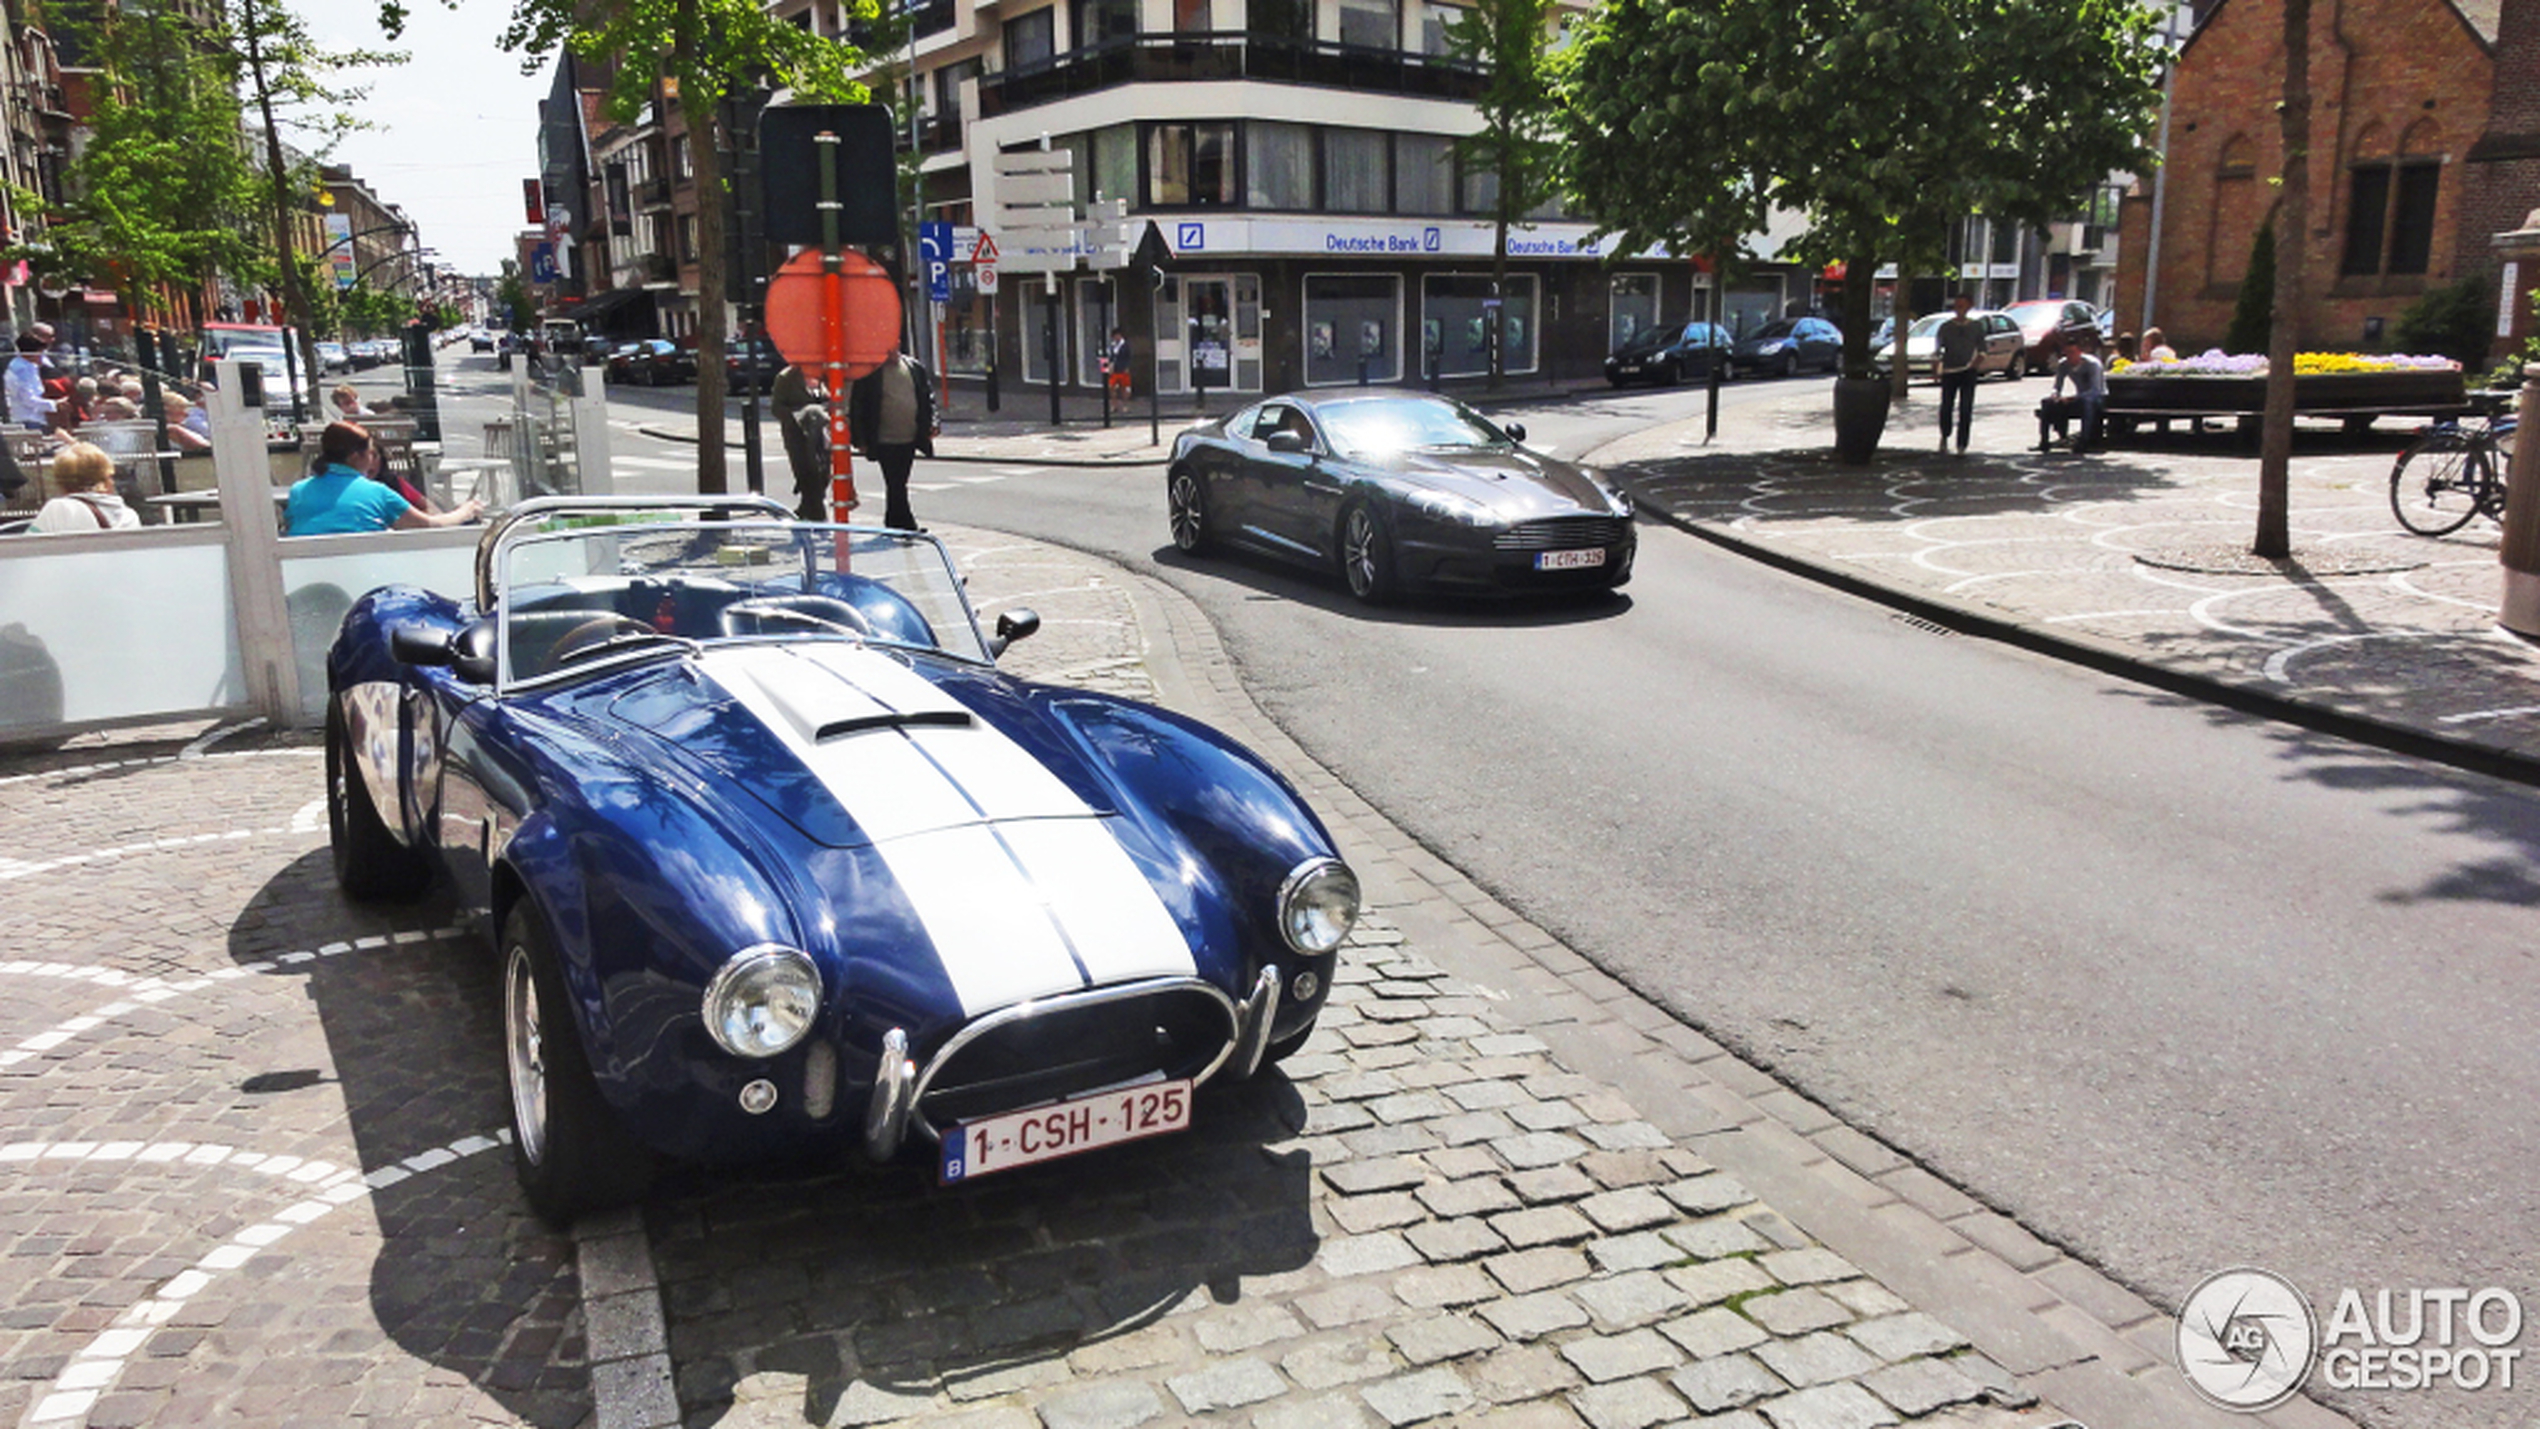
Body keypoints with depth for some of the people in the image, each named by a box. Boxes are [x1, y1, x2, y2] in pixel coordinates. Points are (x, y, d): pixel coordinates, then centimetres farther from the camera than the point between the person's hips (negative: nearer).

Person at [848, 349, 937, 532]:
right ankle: (907, 525, -4)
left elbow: (928, 398, 15)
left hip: (910, 439, 4)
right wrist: (860, 439, -6)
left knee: (898, 484, 14)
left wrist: (931, 424, 2)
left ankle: (893, 523, 26)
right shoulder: (870, 371, -6)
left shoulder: (915, 367, 7)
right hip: (885, 441, -4)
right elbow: (856, 406, -4)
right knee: (896, 485, -6)